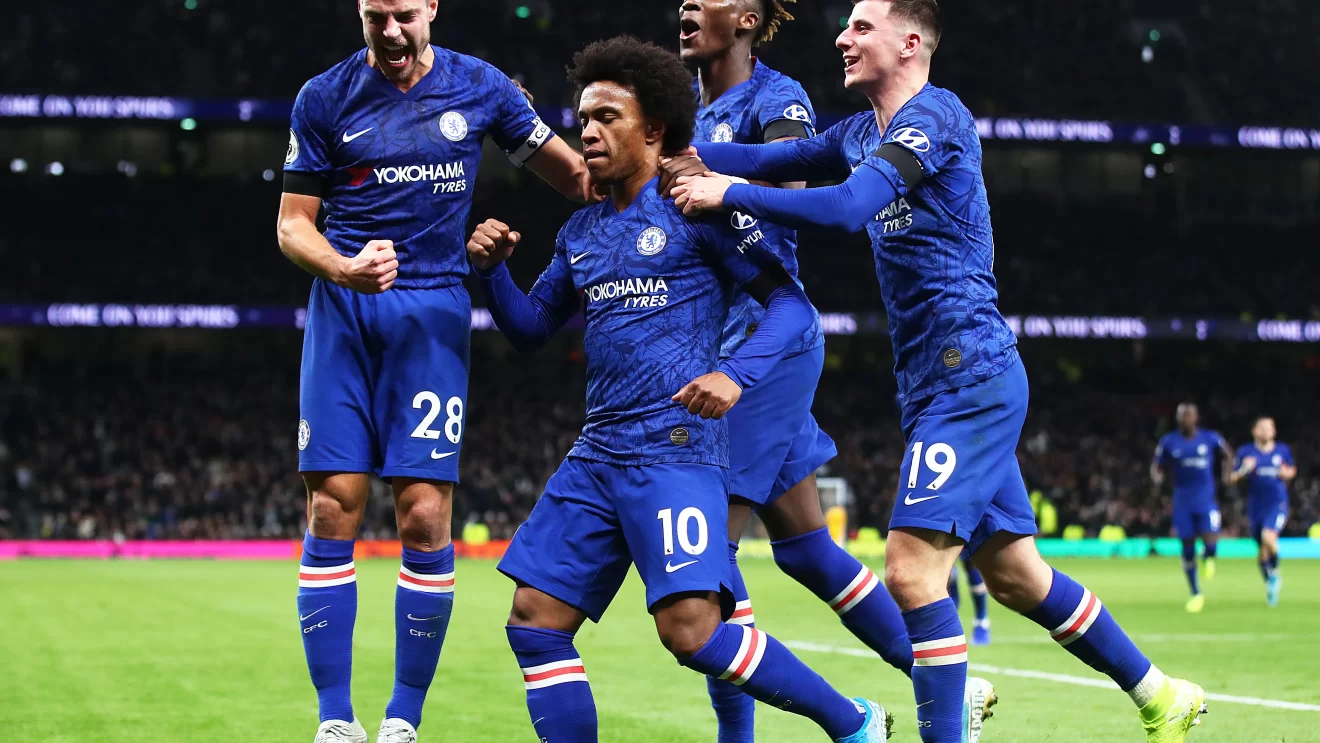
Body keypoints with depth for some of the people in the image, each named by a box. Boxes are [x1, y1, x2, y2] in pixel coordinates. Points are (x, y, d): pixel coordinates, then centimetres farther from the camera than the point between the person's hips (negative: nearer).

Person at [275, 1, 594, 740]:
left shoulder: (480, 87, 4)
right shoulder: (325, 98, 3)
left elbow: (571, 171, 15)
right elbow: (293, 223, 4)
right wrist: (341, 269, -16)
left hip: (433, 316, 0)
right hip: (344, 312, 1)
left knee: (424, 514, -8)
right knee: (333, 510, -5)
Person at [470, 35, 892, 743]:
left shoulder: (696, 212, -3)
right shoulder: (581, 231, 17)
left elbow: (791, 303, -5)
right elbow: (529, 329, 24)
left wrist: (735, 374, -21)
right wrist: (492, 268, 5)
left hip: (675, 444, -7)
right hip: (598, 449, 7)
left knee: (691, 629, -19)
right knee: (535, 621, 0)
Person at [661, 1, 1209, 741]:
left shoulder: (935, 113, -12)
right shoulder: (862, 133, 16)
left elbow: (850, 206, -25)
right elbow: (773, 158, 5)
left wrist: (730, 194, -19)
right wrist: (679, 155, -10)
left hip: (970, 375, -10)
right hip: (947, 383, 10)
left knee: (912, 569, -15)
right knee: (1014, 573, 15)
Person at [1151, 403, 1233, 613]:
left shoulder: (1210, 438, -1)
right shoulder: (1168, 442, 1)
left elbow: (1227, 453, 17)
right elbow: (1156, 467, 7)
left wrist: (1228, 472, 3)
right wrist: (1157, 477, -15)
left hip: (1206, 499, -1)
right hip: (1183, 502, 1)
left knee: (1211, 541, -17)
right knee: (1187, 548, 3)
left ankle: (1209, 558, 22)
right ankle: (1196, 594, 17)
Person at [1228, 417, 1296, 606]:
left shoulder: (1283, 450, 3)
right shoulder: (1245, 452, 0)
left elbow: (1292, 470, 20)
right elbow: (1231, 478, 2)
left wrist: (1286, 473, -3)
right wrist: (1244, 470, -17)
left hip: (1278, 504, -1)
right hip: (1256, 507, 1)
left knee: (1268, 537, -27)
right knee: (1263, 551, 6)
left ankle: (1274, 574, -2)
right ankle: (1271, 583, 29)